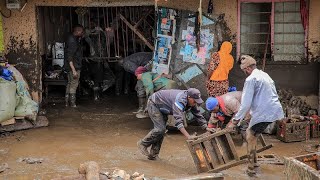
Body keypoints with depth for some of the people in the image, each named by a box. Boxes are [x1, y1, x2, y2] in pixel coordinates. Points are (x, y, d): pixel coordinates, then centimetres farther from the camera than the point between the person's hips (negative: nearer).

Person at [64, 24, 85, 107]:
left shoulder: (73, 39, 12)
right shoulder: (72, 41, -19)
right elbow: (69, 57, -25)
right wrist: (74, 70, -27)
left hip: (73, 67, 11)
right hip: (74, 67, -11)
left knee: (70, 84, 14)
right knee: (74, 84, -6)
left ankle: (67, 102, 21)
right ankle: (72, 103, -2)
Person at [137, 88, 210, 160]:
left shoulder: (191, 101, -12)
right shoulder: (180, 101, -39)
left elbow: (198, 115, 0)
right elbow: (178, 121, -47)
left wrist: (206, 128, -7)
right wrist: (188, 136, -52)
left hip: (162, 107, 9)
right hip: (153, 104, -9)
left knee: (161, 130, 7)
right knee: (160, 129, -17)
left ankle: (153, 154, 15)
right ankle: (143, 143, 3)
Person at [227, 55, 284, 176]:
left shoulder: (251, 79, -11)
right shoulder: (264, 75, 17)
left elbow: (245, 103, -15)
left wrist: (235, 120, -9)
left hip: (264, 113, -9)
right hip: (274, 110, 9)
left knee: (250, 138, 4)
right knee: (251, 133, 22)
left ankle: (251, 169, 7)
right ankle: (253, 162, 31)